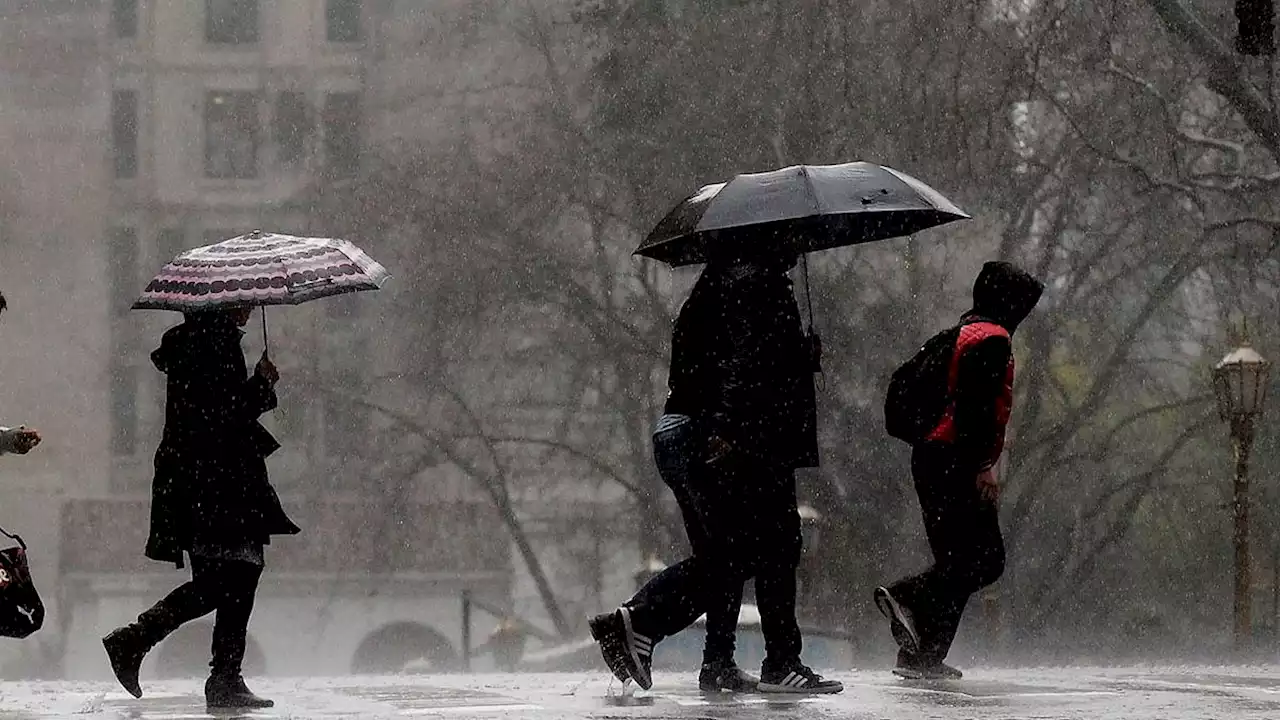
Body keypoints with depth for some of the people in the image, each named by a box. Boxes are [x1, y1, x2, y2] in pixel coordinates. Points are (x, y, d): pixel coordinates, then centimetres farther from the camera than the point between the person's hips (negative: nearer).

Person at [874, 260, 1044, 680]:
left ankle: (922, 656, 0)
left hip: (930, 457, 10)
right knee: (987, 559, -12)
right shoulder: (992, 340, -7)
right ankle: (908, 597, -25)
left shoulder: (964, 333, 24)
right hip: (955, 461, -10)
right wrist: (984, 465, -20)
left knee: (958, 562, 10)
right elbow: (976, 405, -18)